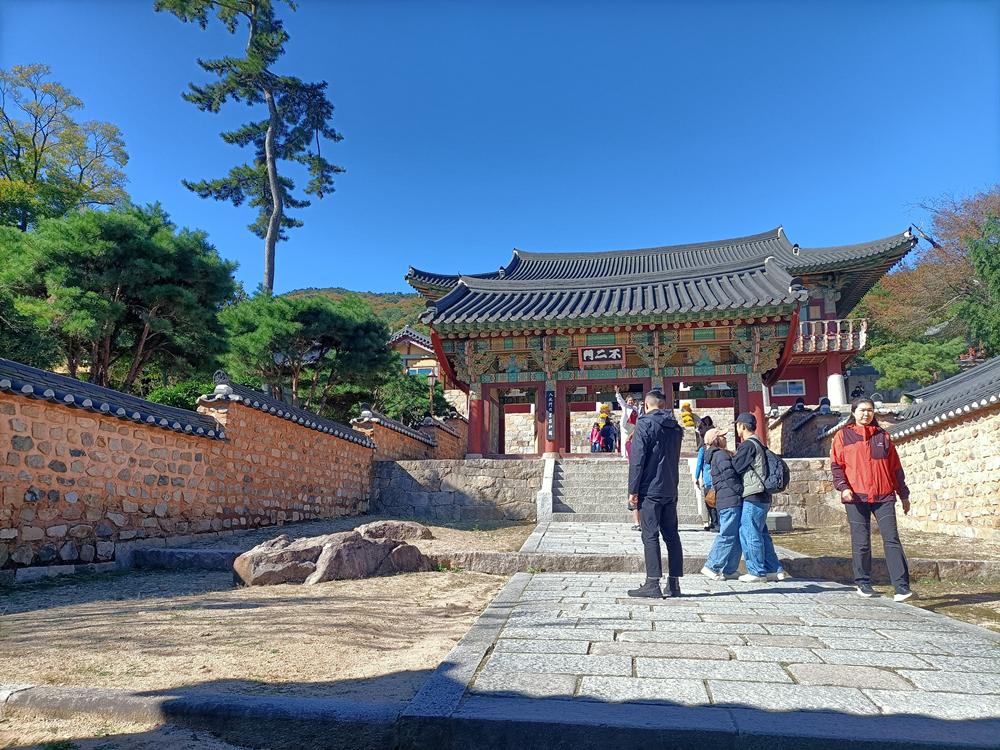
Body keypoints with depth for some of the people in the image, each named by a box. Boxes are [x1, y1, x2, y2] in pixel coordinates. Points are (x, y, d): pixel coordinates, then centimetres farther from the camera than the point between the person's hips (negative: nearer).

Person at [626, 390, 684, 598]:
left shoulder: (645, 425, -8)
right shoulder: (675, 427, 12)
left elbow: (637, 460, -13)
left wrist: (633, 490, -10)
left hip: (650, 490, -6)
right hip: (671, 490, 7)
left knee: (650, 536, -4)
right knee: (672, 535, 9)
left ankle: (652, 584, -5)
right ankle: (674, 584, 12)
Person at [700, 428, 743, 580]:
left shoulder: (718, 455, 24)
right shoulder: (721, 455, -7)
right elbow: (730, 476, -15)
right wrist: (741, 491, -9)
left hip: (730, 501, 10)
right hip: (731, 501, -10)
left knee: (737, 535, 11)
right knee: (728, 535, -7)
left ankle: (729, 570, 13)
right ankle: (711, 567, -3)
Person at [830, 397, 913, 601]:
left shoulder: (882, 436, 14)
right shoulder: (843, 435, 7)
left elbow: (895, 467, 18)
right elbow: (836, 464, 3)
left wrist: (903, 494, 17)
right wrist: (843, 487, -12)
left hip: (884, 496, 2)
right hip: (856, 497, -2)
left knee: (891, 540, -5)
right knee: (861, 543, 3)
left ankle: (902, 586, -4)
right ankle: (863, 584, 16)